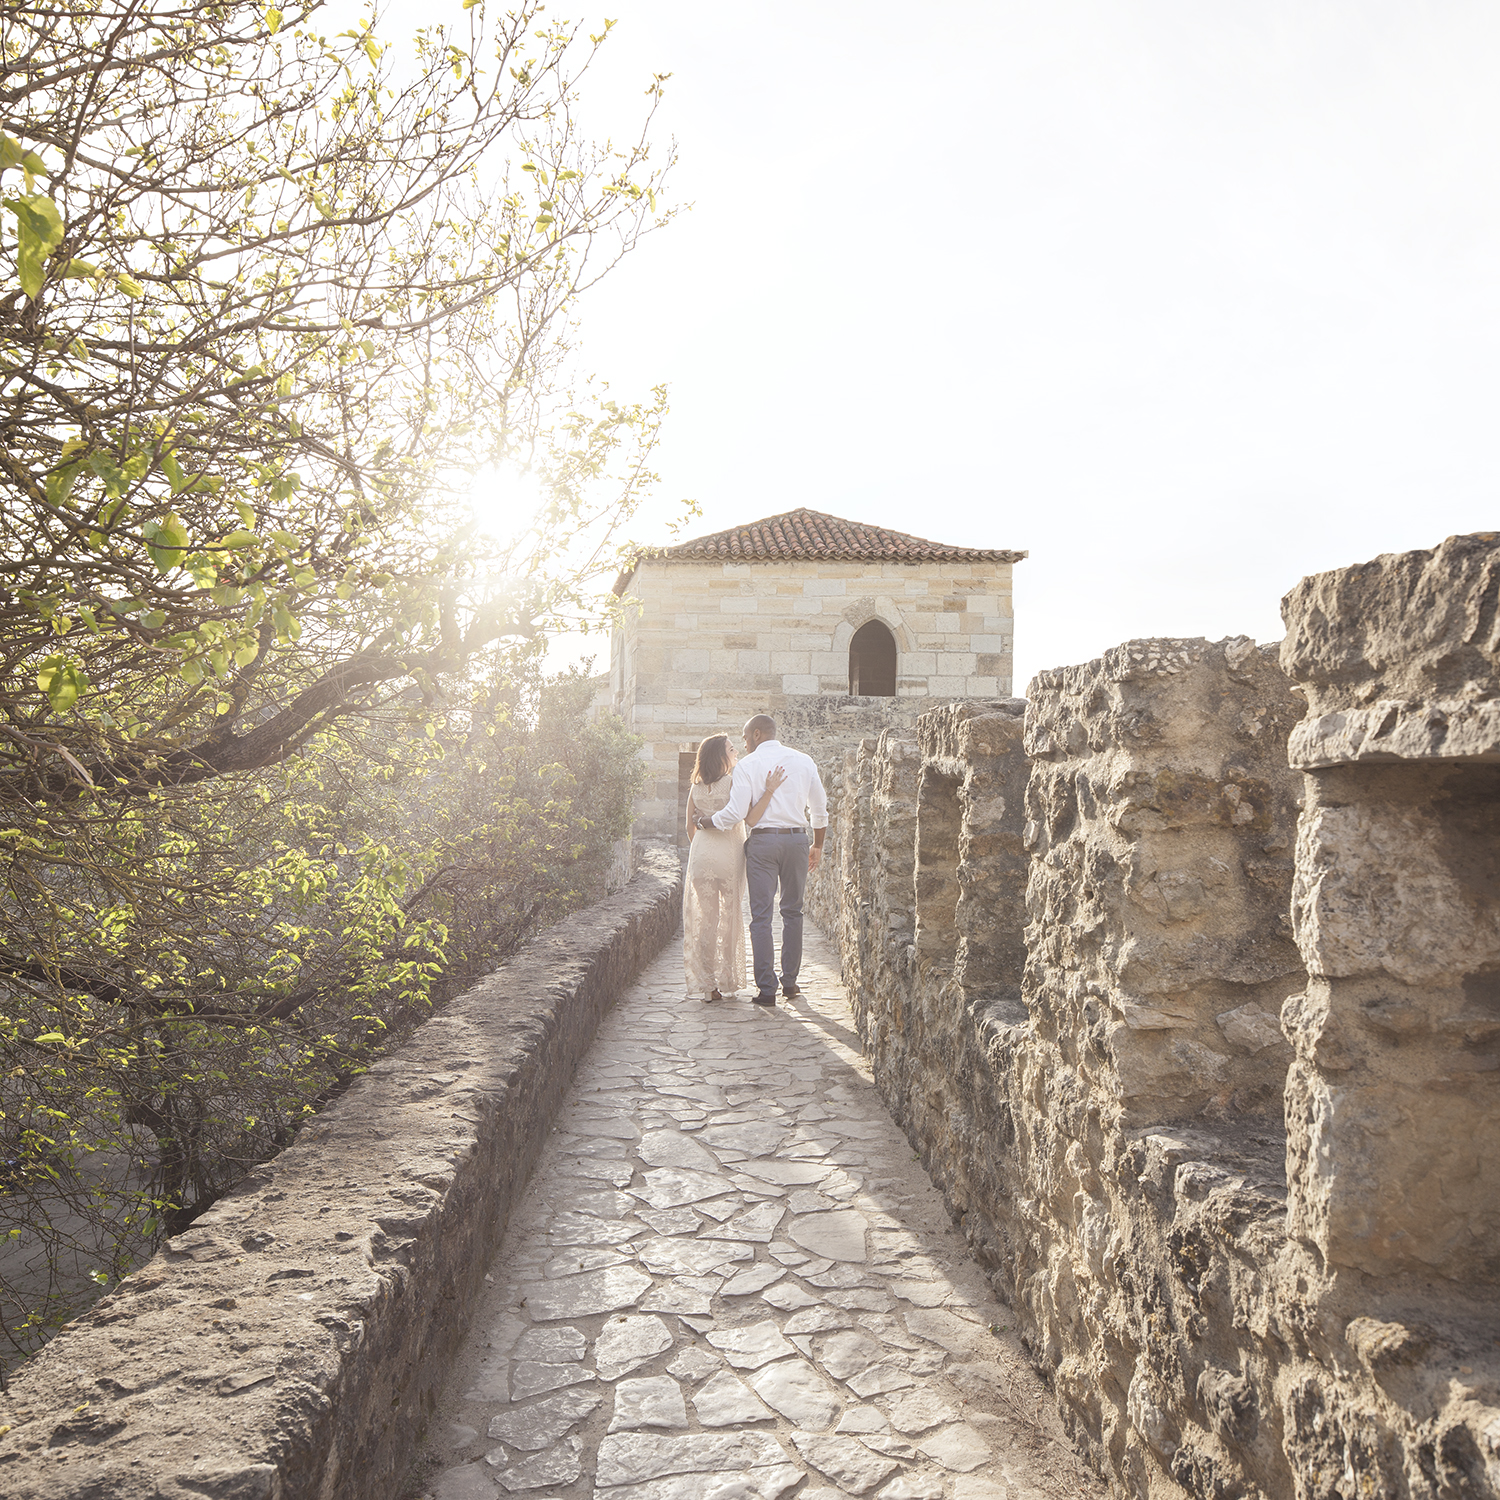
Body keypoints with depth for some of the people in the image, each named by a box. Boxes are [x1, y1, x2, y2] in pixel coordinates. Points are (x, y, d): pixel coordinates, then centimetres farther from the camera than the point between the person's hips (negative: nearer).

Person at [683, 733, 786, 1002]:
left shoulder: (696, 787, 6)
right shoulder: (733, 783, -10)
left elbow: (690, 827, 13)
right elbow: (751, 820, -17)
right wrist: (769, 791, -21)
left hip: (701, 856, 4)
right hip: (729, 855, -4)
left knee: (705, 920, 8)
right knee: (730, 919, 11)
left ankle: (706, 985, 8)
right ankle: (728, 980, 16)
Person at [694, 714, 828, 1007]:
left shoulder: (748, 764, -4)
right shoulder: (804, 761, 10)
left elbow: (734, 813, -11)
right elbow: (820, 809, 13)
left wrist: (705, 821, 6)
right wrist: (817, 846, 23)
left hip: (762, 840, -4)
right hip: (797, 839, 4)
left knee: (761, 915, 1)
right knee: (792, 911, 15)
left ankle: (766, 988, -1)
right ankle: (790, 981, 19)